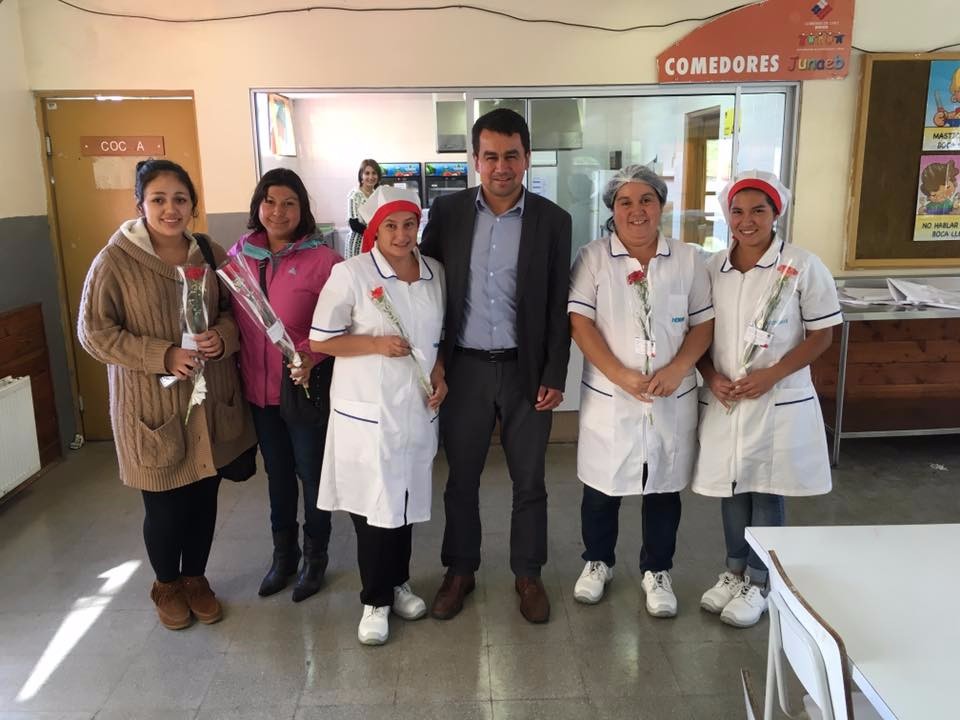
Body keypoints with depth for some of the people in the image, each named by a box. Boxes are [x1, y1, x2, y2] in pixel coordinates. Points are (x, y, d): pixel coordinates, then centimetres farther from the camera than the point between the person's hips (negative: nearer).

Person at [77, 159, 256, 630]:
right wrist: (163, 356, -21)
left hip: (210, 397, 4)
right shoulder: (114, 261, -11)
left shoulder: (210, 254, 0)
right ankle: (167, 584, 37)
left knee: (204, 496, 15)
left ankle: (196, 577, 39)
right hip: (150, 404, -3)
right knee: (164, 505, 10)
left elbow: (234, 309, 11)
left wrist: (223, 336, -11)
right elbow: (93, 332, -11)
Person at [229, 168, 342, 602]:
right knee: (277, 473, 20)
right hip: (258, 388, 5)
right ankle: (283, 554, 38)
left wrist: (311, 355, -26)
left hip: (306, 387, -4)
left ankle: (315, 557, 32)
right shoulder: (238, 255, 2)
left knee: (312, 474, 11)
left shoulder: (322, 260, -13)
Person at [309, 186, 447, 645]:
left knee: (406, 501, 15)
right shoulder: (350, 273, -11)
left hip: (417, 409, 5)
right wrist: (376, 344, -19)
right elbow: (320, 340, -8)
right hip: (367, 411, -4)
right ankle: (376, 600, 22)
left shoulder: (435, 273, 4)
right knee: (374, 506, 4)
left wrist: (439, 375, 0)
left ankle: (398, 582, 36)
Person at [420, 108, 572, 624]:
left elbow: (559, 306, -2)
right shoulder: (447, 212, 0)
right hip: (464, 368, 1)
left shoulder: (553, 220, -3)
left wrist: (554, 377, -5)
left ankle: (528, 574, 31)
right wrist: (433, 358, -1)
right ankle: (460, 571, 32)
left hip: (526, 370, -1)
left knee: (529, 481, 11)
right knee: (461, 478, 13)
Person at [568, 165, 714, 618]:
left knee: (664, 487, 13)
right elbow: (580, 323, -10)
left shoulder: (687, 259, 2)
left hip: (672, 398, 2)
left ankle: (657, 571, 32)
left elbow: (703, 324, 2)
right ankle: (597, 561, 34)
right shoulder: (593, 258, -3)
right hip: (609, 397, -1)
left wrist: (676, 370, -14)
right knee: (602, 486, 12)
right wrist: (622, 376, -18)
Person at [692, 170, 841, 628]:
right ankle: (734, 572, 33)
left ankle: (758, 583, 25)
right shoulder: (711, 269, 1)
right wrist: (711, 377, -9)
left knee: (766, 494, 7)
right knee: (730, 490, 15)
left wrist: (770, 375, -16)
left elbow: (821, 335, -5)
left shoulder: (803, 267, -8)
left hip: (779, 403, -3)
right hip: (723, 402, 3)